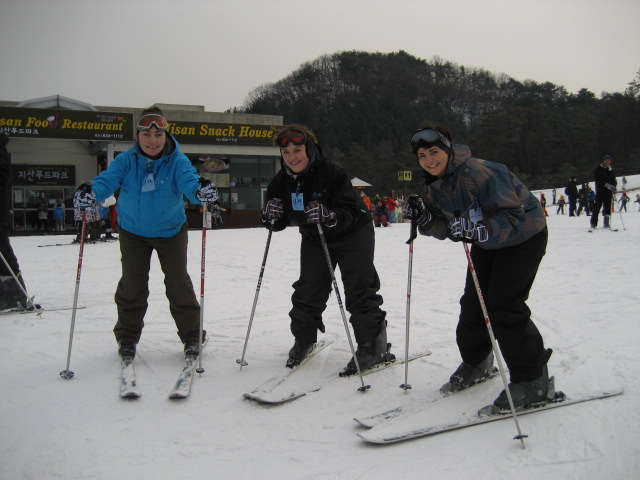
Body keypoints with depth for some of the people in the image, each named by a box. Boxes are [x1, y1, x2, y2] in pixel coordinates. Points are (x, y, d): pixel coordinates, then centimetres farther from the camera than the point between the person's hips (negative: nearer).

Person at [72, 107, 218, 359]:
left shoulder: (177, 160, -17)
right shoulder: (126, 159, -14)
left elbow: (189, 180, -32)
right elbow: (108, 179, -25)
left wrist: (201, 190, -57)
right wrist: (90, 191, -48)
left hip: (171, 230, -1)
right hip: (133, 231, 1)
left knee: (179, 283, 2)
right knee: (132, 284, 6)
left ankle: (192, 335, 17)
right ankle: (127, 337, 23)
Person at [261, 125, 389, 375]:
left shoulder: (332, 172, -28)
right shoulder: (282, 181, -9)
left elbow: (351, 212, -30)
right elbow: (279, 223, 0)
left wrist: (329, 216, -49)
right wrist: (271, 216, -23)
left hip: (352, 234, -5)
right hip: (314, 238, 6)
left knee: (359, 290, -7)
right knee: (308, 289, 8)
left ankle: (372, 345, 4)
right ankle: (304, 339, 26)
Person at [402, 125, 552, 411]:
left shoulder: (478, 173, -31)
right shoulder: (433, 187, -5)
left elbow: (513, 217, -35)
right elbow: (445, 228, -1)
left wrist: (475, 230, -50)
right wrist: (423, 219, -20)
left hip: (523, 235, -8)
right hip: (486, 240, 8)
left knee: (503, 305, -15)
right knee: (473, 302, 6)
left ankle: (532, 380, -3)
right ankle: (476, 362, 27)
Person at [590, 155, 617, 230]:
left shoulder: (611, 170, 16)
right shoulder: (598, 169, 0)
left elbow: (613, 181, 15)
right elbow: (597, 179, -11)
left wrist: (613, 186, -9)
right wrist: (606, 185, -22)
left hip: (609, 191, 5)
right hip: (600, 190, -4)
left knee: (607, 207, 4)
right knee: (597, 206, -8)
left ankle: (606, 223, 9)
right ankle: (593, 223, -6)